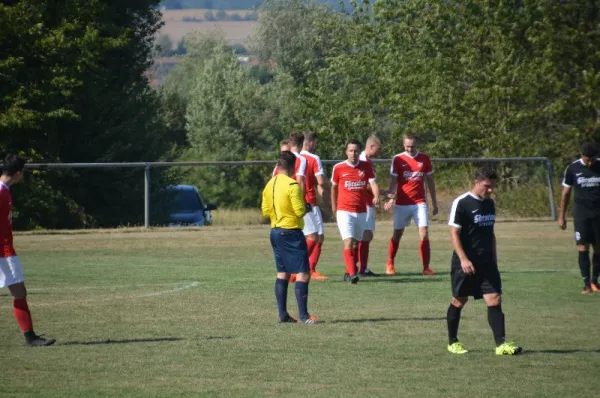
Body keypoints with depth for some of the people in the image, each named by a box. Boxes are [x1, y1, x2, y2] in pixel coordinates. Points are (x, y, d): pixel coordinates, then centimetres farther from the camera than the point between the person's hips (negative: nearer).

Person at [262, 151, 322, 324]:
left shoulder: (270, 185, 8)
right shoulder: (292, 185, -16)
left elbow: (265, 211, 11)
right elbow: (300, 210, -18)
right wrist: (306, 206, 2)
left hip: (275, 232, 8)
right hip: (291, 233, -8)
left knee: (283, 273, 13)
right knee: (303, 273, -7)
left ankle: (283, 314, 12)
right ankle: (303, 315, -12)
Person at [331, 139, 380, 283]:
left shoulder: (367, 166, 3)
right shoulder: (339, 168, -1)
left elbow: (373, 183, -6)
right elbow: (334, 187, 13)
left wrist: (376, 196, -26)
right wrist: (334, 207, 18)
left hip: (361, 212, 3)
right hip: (344, 211, -3)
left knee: (356, 243, 12)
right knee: (349, 241, -17)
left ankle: (349, 272, 27)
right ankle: (352, 273, -24)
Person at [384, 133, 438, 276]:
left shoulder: (424, 159, 4)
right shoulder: (398, 159, -1)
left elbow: (430, 181, 11)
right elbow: (393, 181, -3)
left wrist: (434, 202, 10)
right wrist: (391, 198, -19)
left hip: (419, 203, 1)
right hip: (402, 203, -1)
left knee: (424, 234, -10)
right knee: (397, 234, 7)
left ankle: (426, 267, -9)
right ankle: (390, 265, 24)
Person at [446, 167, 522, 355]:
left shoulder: (489, 203, 11)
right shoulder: (461, 203, -10)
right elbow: (454, 233, -13)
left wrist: (494, 259, 19)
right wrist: (463, 259, -21)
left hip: (486, 262, 6)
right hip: (465, 263, -6)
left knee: (495, 300, -6)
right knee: (459, 301, 6)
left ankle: (501, 344, -13)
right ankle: (452, 342, 21)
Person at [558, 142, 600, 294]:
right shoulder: (573, 169, -2)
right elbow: (566, 193, 6)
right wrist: (561, 216, 6)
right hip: (581, 213, -1)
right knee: (583, 247, -8)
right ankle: (586, 283, -4)